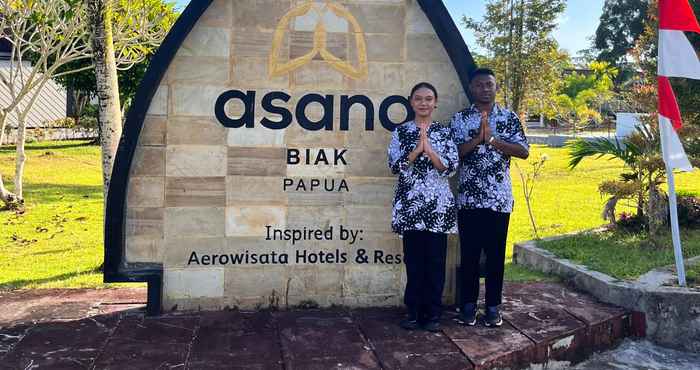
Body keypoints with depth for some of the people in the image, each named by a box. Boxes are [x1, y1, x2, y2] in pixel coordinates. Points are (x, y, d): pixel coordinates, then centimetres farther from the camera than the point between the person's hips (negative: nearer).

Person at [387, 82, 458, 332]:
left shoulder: (444, 132, 6)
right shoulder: (401, 132, 7)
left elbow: (451, 168, -3)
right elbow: (394, 166, -2)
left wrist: (429, 149, -14)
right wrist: (416, 149, -13)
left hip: (438, 205, 0)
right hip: (410, 204, 0)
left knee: (436, 259, 3)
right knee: (413, 259, 4)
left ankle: (433, 313, 14)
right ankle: (414, 312, 15)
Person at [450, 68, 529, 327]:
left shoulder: (509, 118, 6)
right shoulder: (460, 118, 5)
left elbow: (524, 151, -4)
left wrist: (492, 139, -14)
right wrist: (478, 138, -18)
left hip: (499, 199, 0)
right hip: (468, 197, 0)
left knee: (496, 254, 6)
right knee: (469, 253, 5)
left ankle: (493, 306, 17)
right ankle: (468, 305, 17)